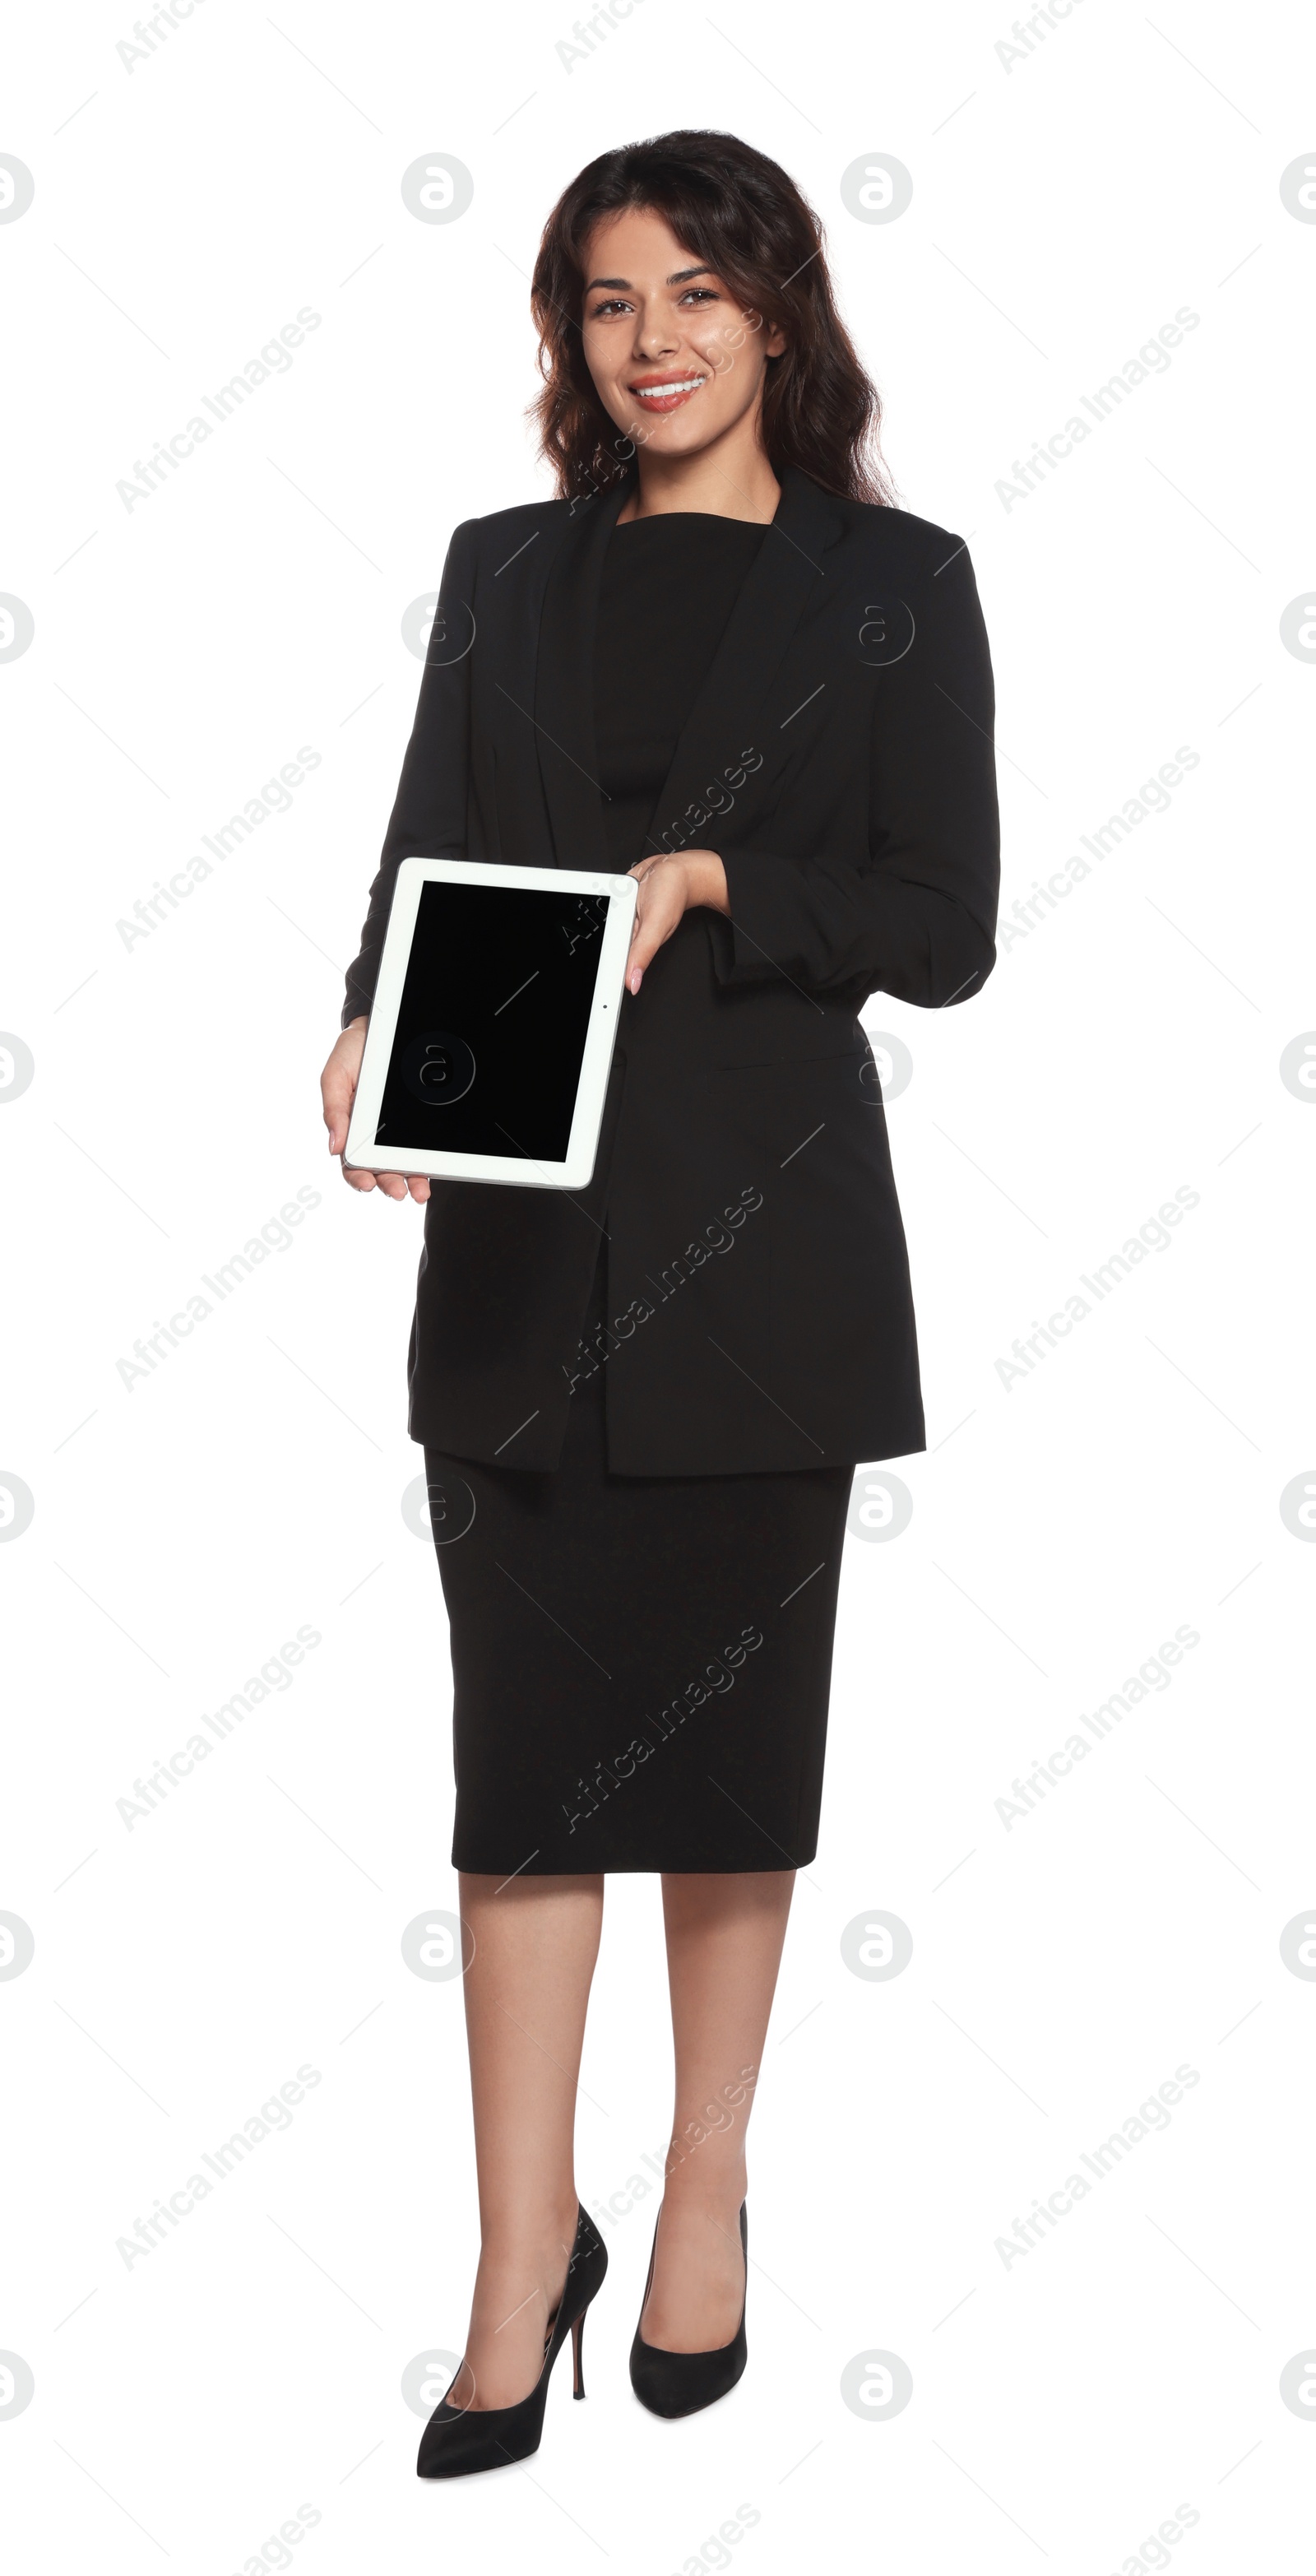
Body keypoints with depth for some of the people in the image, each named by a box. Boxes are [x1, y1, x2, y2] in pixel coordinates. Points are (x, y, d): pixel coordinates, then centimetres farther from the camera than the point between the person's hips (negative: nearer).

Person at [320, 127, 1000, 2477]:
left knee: (732, 1726, 9)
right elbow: (419, 863, 9)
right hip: (524, 1235, 2)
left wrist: (707, 882, -15)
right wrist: (375, 1032, -10)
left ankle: (707, 2190, 27)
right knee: (526, 1744, 1)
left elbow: (949, 926, -2)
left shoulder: (891, 582, 4)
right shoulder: (504, 572, 14)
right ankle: (523, 2261, 10)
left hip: (762, 1229, -2)